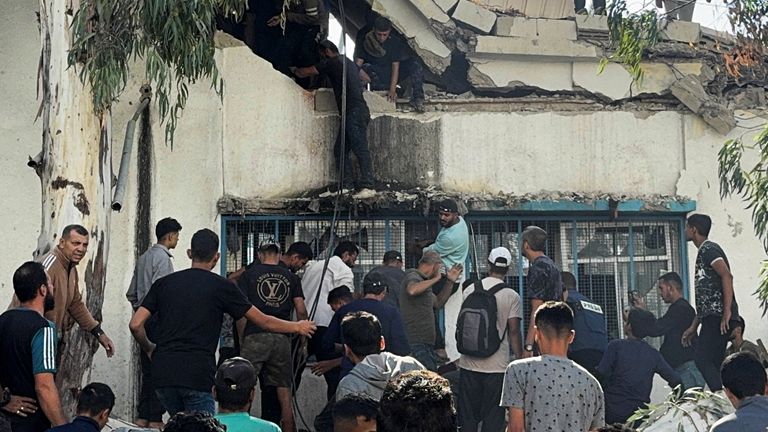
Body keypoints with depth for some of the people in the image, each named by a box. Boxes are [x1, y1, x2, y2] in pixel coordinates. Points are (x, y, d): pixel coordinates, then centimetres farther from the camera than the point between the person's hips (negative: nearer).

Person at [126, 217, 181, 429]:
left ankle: (142, 417, 14)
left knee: (147, 369, 12)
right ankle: (155, 418, -5)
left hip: (144, 319, 9)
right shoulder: (163, 257, -11)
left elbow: (131, 293, 17)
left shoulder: (143, 258, 16)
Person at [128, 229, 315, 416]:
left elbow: (135, 325, 3)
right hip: (198, 376, -4)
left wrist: (149, 348, 24)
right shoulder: (221, 286, 2)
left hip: (163, 374, 4)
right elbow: (264, 322, 10)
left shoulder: (163, 283, 10)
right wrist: (297, 327, 26)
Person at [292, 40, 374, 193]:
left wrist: (294, 70, 23)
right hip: (352, 113, 10)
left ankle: (367, 186, -22)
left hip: (355, 112, -10)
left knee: (360, 149, -16)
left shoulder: (332, 63, -3)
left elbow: (305, 72, 2)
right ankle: (347, 186, 5)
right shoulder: (348, 62, 23)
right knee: (340, 150, 8)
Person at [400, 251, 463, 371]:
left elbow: (437, 303, 33)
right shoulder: (413, 277, -8)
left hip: (427, 344, 10)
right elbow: (412, 290, -33)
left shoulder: (422, 280, 23)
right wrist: (436, 279, -21)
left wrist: (450, 282, 29)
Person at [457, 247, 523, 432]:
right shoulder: (512, 297, -6)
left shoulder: (470, 290, 3)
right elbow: (514, 331, -9)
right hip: (497, 366, -3)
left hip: (469, 363, 3)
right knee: (493, 417, 3)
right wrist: (519, 359, 0)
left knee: (468, 416, 10)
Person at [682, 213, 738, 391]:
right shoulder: (703, 252, 24)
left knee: (703, 361, -14)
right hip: (712, 317, 10)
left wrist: (727, 311, -26)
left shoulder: (708, 248, -6)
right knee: (713, 364, 8)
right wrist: (693, 327, 25)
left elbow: (726, 276, -21)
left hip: (718, 316, -10)